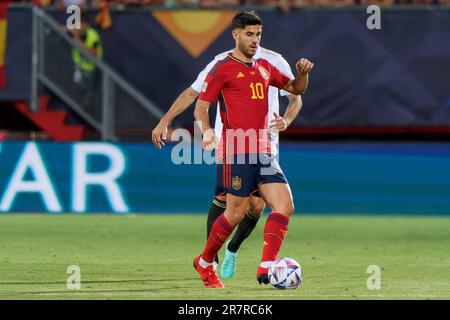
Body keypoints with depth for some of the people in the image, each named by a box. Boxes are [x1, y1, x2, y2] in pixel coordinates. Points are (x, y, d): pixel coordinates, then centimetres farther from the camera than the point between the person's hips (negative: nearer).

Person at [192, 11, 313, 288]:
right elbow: (201, 106, -4)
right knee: (237, 212, -4)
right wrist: (207, 131, -23)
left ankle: (266, 268, -11)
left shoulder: (264, 67, 17)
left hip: (263, 151, 7)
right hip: (235, 151, -7)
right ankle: (205, 263, 17)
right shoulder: (223, 69, -2)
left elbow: (295, 89, 29)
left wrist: (302, 74, 7)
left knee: (285, 206, -8)